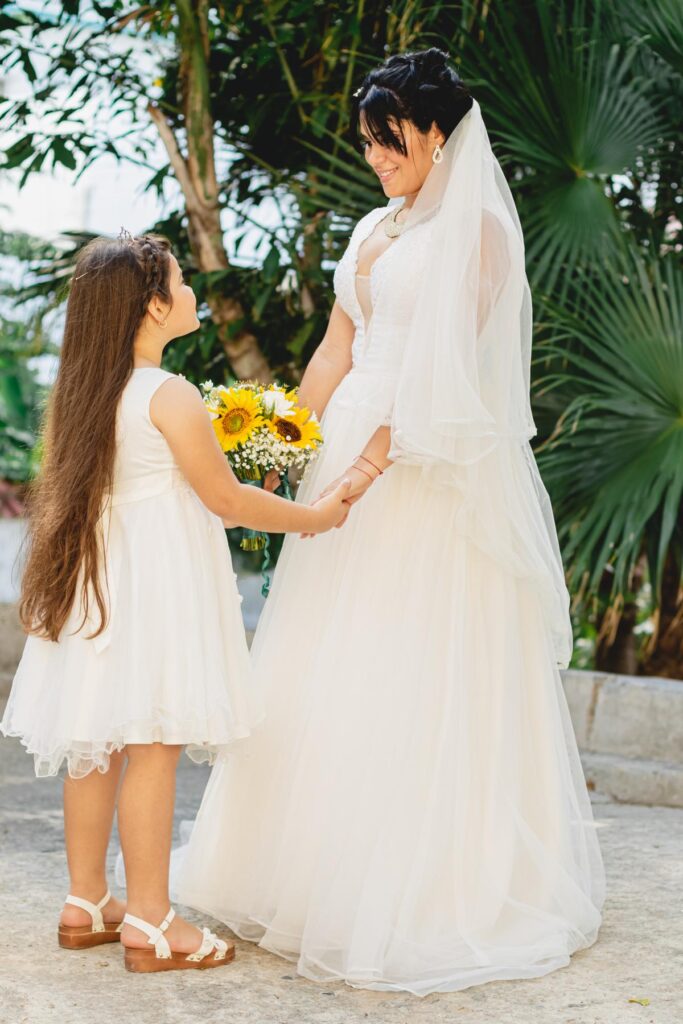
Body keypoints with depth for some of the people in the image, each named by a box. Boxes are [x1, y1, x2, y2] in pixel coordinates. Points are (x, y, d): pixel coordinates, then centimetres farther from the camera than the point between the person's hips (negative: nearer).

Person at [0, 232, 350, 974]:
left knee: (94, 745, 13)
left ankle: (86, 903, 24)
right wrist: (317, 517, 3)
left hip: (98, 578, 8)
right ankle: (149, 924, 3)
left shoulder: (87, 393, 8)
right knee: (152, 749, -3)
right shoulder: (171, 397, -15)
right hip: (156, 580, -8)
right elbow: (227, 500, -11)